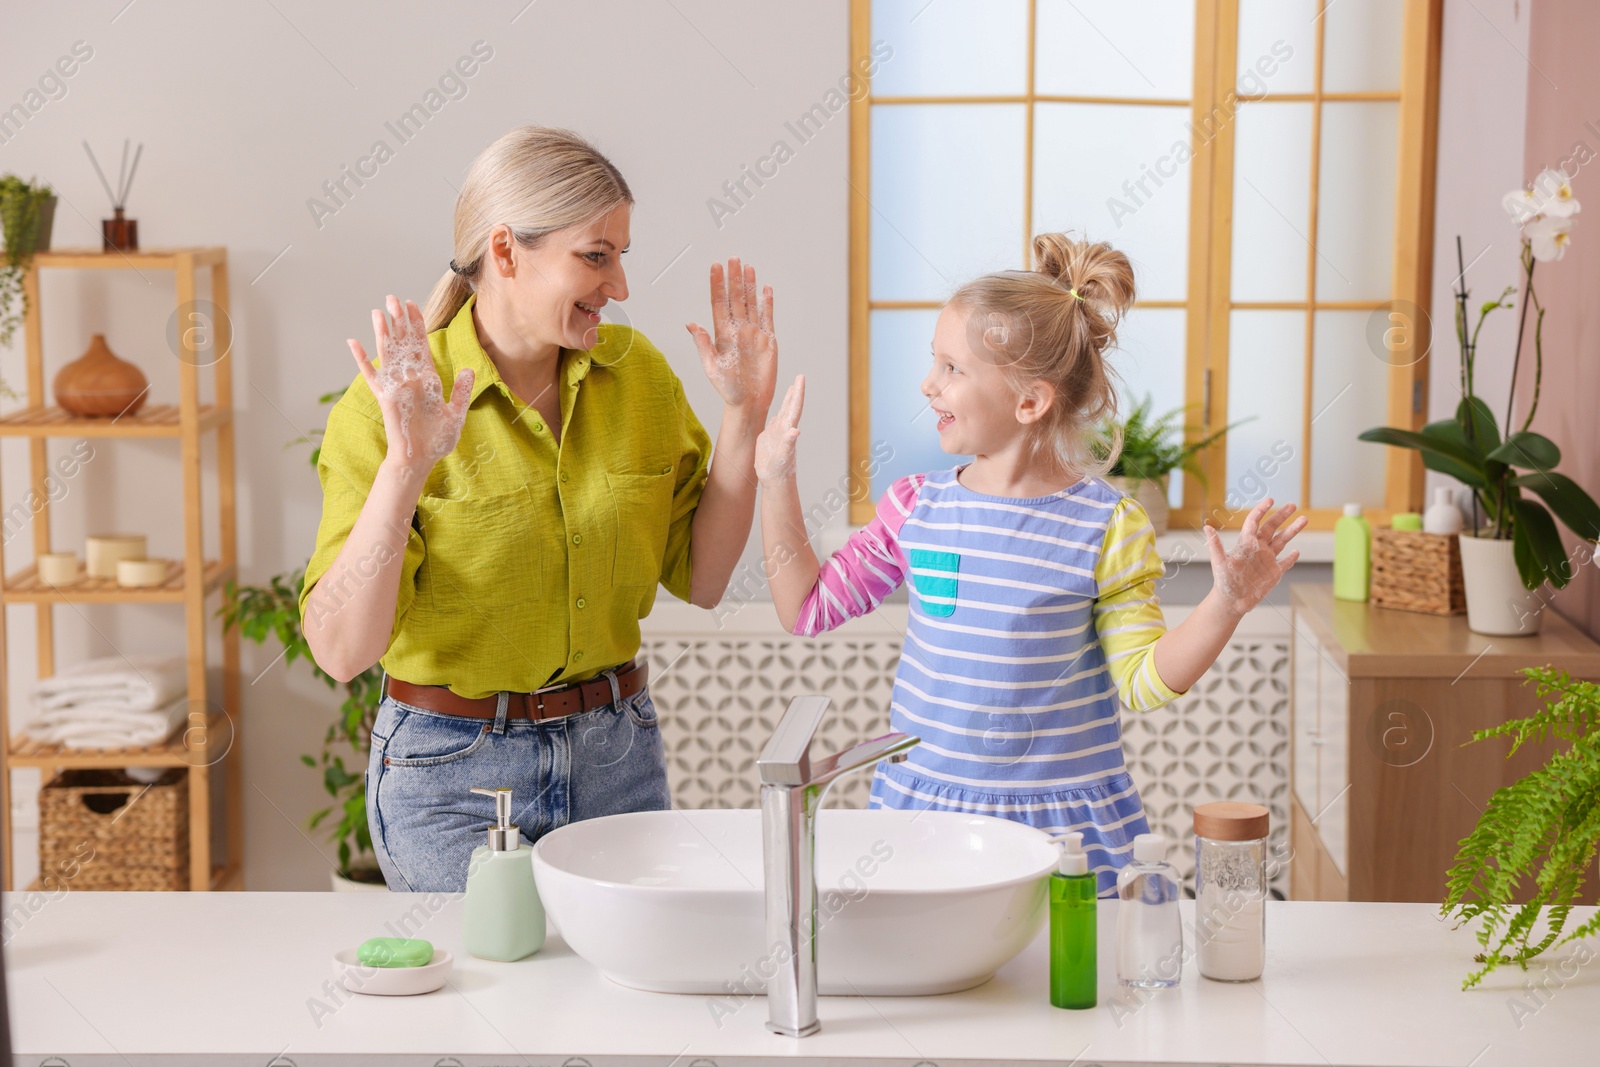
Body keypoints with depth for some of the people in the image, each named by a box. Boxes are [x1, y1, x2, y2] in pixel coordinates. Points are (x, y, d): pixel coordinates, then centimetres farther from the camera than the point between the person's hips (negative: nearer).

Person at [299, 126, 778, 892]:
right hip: (452, 771, -4)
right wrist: (404, 469, -31)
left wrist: (742, 417, -5)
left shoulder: (637, 372, 0)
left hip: (619, 757, 5)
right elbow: (340, 650, -20)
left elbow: (700, 580, 5)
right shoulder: (391, 404, -14)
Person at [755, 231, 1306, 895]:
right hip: (919, 803, 3)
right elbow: (808, 609, 9)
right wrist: (776, 481, 4)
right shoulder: (916, 507, 2)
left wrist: (1225, 604, -19)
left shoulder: (1108, 527, -8)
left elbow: (1145, 681, -4)